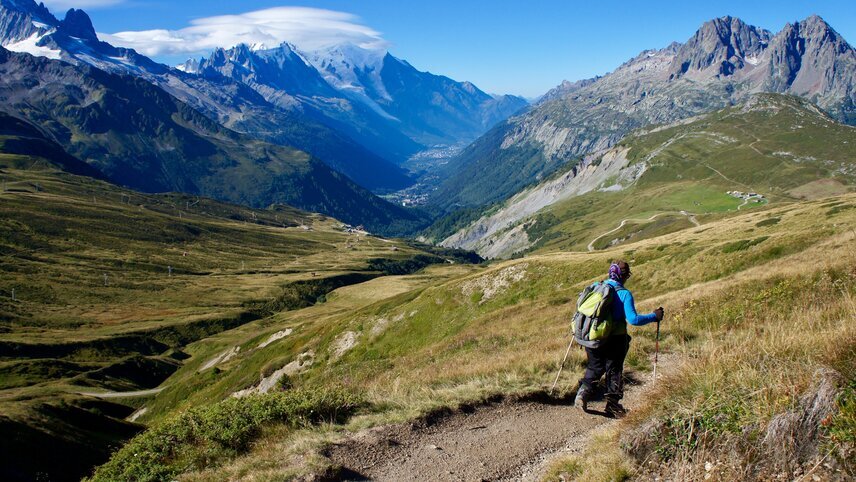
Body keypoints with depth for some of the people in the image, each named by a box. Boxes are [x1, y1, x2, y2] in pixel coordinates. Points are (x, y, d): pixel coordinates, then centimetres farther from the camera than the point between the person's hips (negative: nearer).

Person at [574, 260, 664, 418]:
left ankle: (583, 392, 5)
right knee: (614, 371, 12)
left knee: (594, 367, 21)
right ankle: (612, 404, 19)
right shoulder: (624, 293, -15)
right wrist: (654, 316, -8)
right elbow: (633, 319, -20)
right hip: (614, 340, -4)